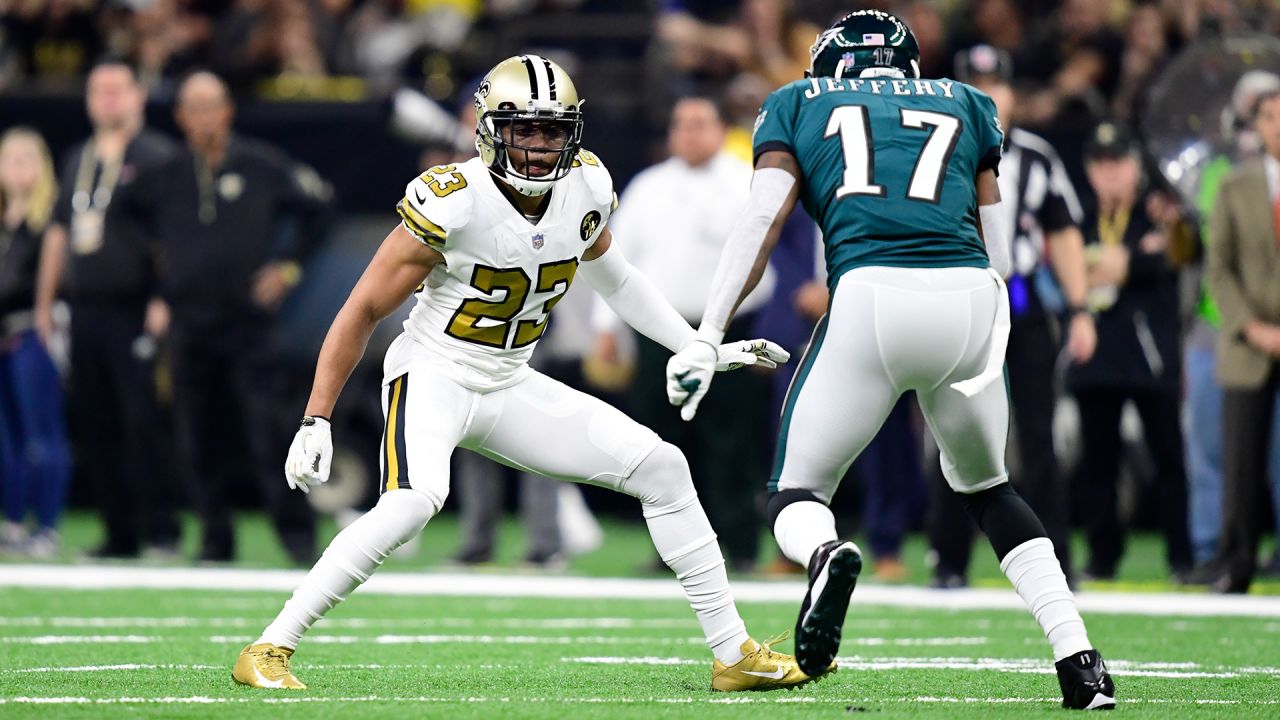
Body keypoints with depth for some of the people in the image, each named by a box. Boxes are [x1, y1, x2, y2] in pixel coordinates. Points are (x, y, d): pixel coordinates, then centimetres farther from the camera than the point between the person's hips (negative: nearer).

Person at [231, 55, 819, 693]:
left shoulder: (587, 187, -4)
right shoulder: (452, 203, -22)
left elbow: (609, 275, 19)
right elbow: (363, 310, -14)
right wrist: (316, 420, -15)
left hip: (509, 389, 6)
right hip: (433, 376, -6)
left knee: (661, 468, 0)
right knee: (412, 503, -35)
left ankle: (733, 653, 9)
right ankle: (269, 650, -27)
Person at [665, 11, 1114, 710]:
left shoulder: (799, 103, 22)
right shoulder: (965, 104, 27)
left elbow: (761, 218, 7)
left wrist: (707, 339, 2)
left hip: (872, 296, -3)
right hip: (969, 302, 3)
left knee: (797, 494, 12)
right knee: (986, 487, 26)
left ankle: (825, 552, -26)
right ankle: (1079, 660, 13)